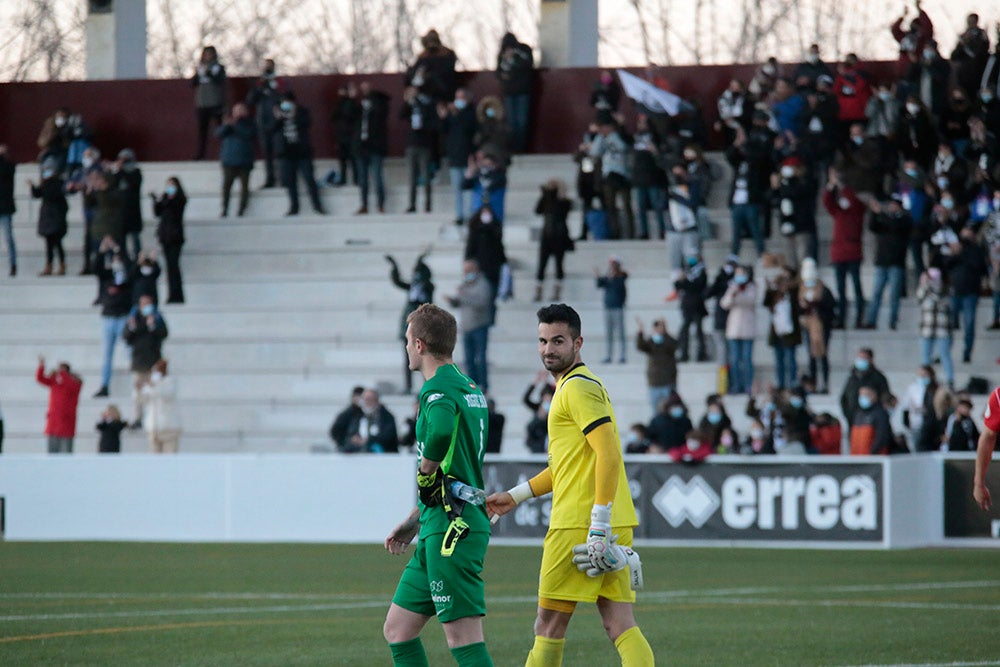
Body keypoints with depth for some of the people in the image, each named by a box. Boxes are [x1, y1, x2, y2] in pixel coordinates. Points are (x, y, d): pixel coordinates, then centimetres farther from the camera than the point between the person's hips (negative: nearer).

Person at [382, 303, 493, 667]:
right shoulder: (467, 386, 18)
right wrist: (415, 520, 31)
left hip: (452, 529, -10)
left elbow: (442, 430, -36)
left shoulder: (437, 388, -12)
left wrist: (425, 476, -17)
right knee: (397, 629, 14)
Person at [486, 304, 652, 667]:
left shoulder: (578, 388, -9)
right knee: (619, 624, 2)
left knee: (550, 622, 0)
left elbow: (609, 455, -19)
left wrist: (598, 525, -23)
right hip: (614, 526, 9)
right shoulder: (572, 385, 22)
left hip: (579, 525, -9)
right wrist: (517, 496, 33)